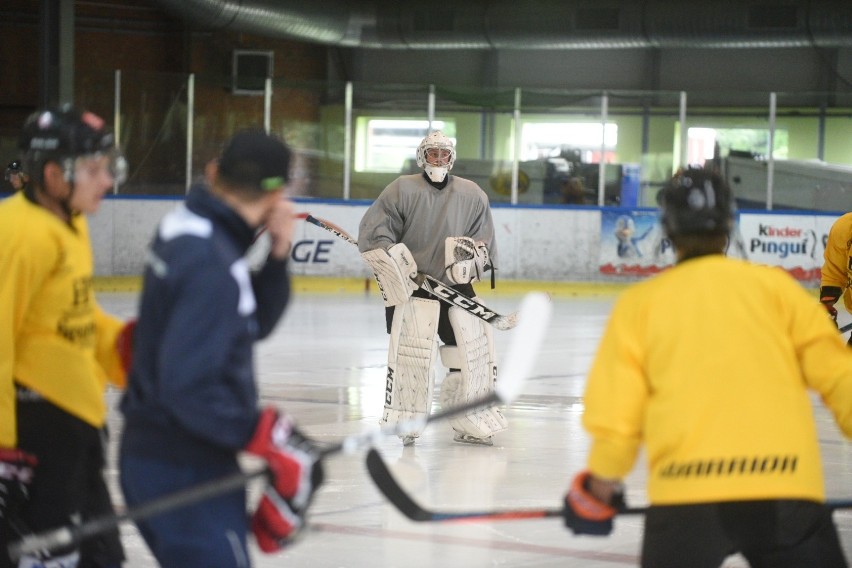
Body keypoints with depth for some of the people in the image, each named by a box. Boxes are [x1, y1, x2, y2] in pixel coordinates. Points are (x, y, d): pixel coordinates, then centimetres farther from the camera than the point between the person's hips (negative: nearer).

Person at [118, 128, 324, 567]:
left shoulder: (183, 226, 6)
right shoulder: (214, 266, -23)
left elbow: (255, 324, 13)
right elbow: (187, 387, -28)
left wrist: (276, 255, -2)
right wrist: (265, 436, -21)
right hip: (183, 471, -10)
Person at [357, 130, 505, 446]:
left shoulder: (472, 196, 9)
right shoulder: (402, 190, -1)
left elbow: (486, 242, 11)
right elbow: (372, 234, -5)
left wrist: (472, 251, -12)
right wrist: (399, 266, -14)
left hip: (457, 285, 4)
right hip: (412, 285, -4)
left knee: (474, 348, 3)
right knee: (410, 352, -14)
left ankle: (470, 423, 17)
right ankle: (402, 422, -4)